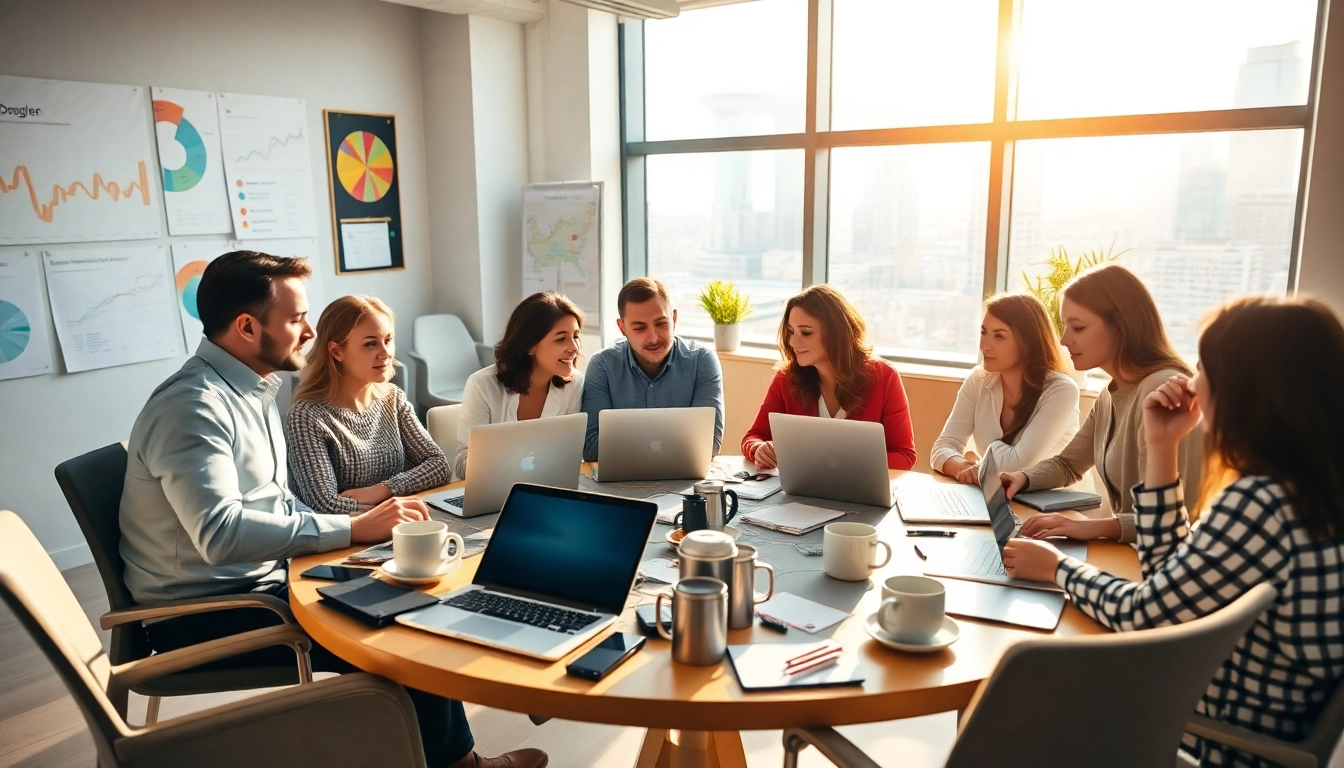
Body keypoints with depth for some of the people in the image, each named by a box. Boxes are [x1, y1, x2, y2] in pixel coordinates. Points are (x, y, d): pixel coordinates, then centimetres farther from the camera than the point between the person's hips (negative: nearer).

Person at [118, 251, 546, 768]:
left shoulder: (252, 390, 8)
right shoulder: (193, 405, -22)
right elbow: (221, 533, -35)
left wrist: (372, 524, -4)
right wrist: (352, 529, -31)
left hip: (261, 584, 9)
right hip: (206, 615, -9)